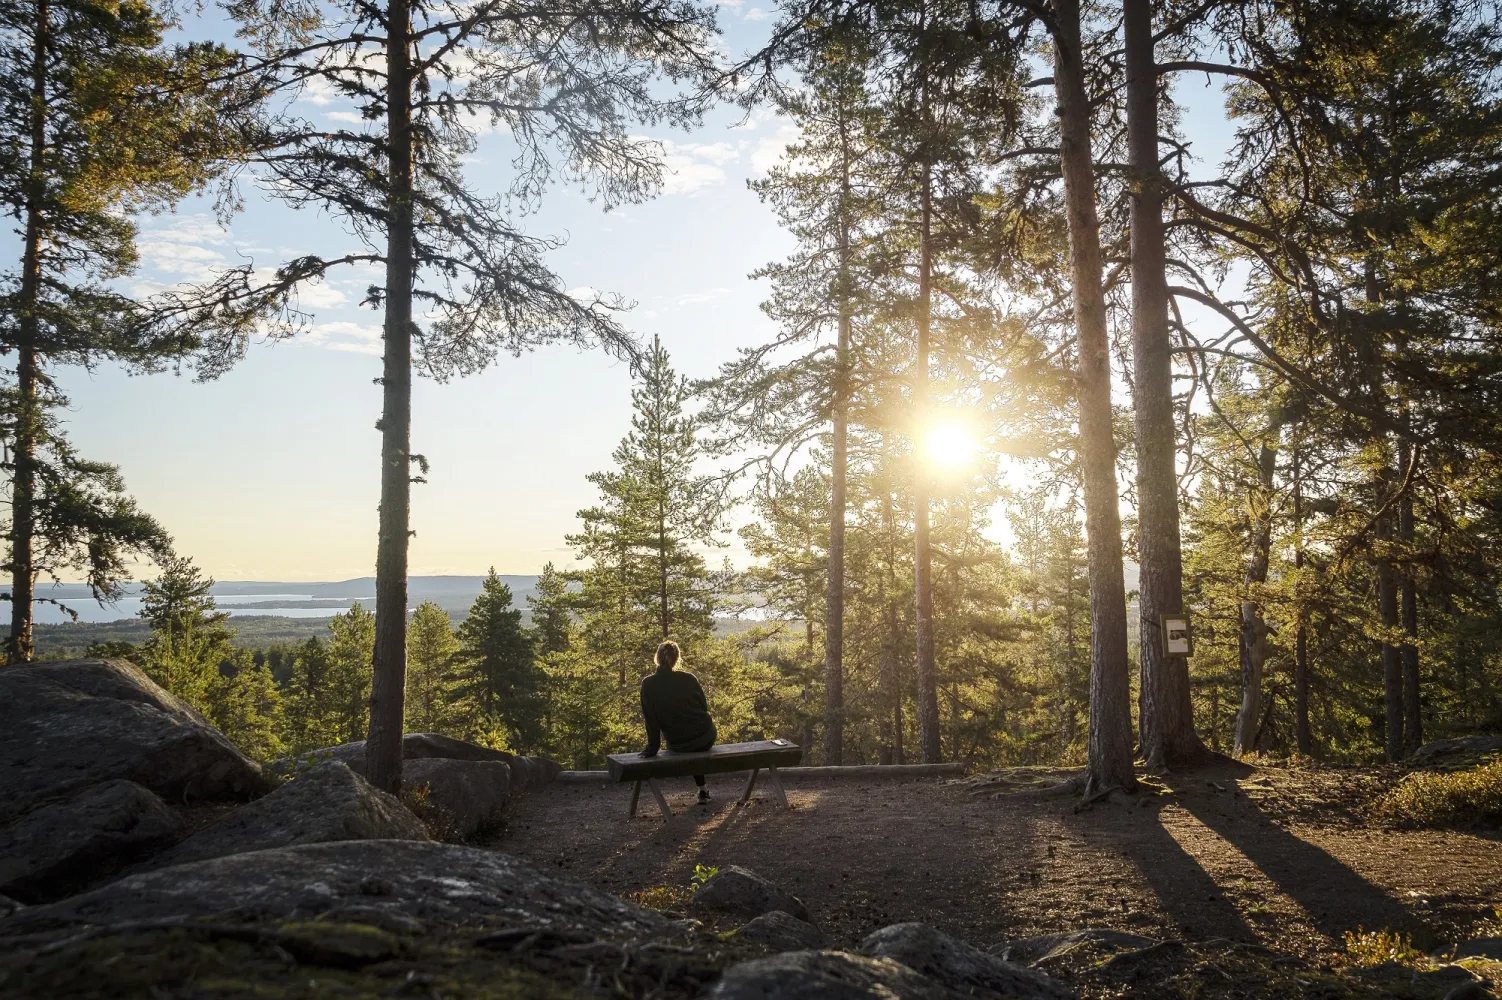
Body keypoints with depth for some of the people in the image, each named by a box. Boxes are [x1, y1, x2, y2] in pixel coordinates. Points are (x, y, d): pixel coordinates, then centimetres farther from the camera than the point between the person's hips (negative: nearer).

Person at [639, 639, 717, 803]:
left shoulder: (648, 684, -12)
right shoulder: (688, 678, -9)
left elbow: (650, 719, -11)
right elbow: (704, 707, 1)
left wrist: (653, 748, -3)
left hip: (677, 745, 1)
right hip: (706, 738, 0)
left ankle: (702, 790, 41)